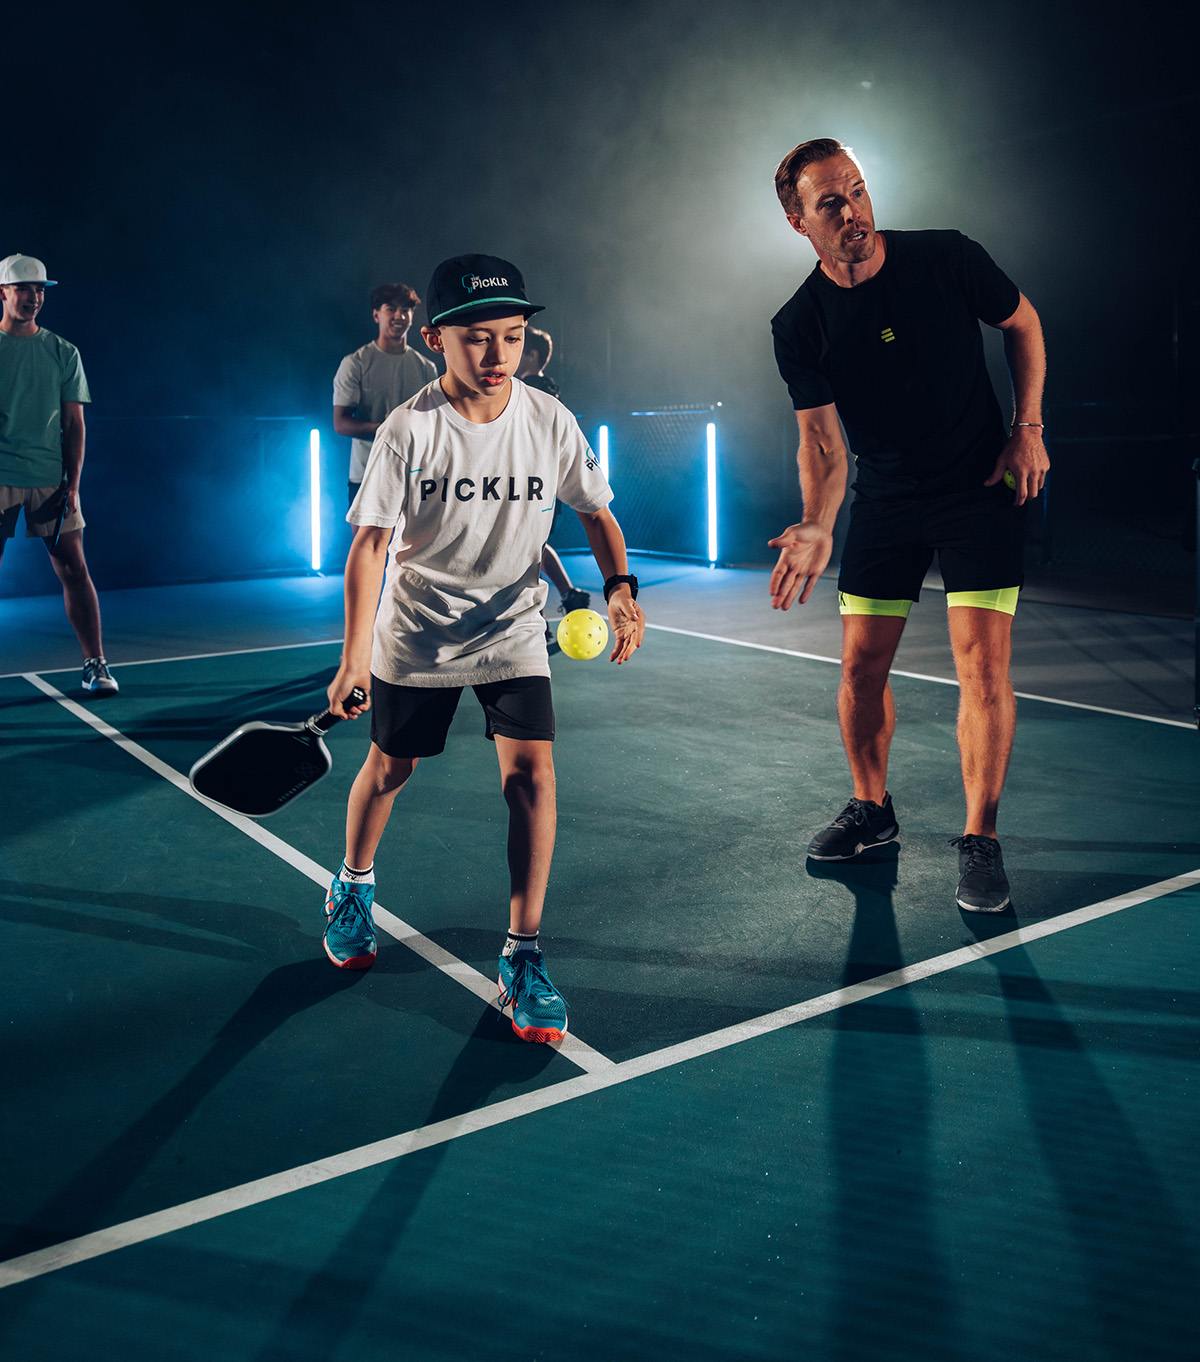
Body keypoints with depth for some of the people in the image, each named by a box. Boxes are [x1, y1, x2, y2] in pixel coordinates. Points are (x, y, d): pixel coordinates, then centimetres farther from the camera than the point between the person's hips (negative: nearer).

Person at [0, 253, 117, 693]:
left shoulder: (64, 353, 9)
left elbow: (74, 424, 8)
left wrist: (73, 482, -1)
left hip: (52, 479, 1)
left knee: (74, 569, -3)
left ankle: (95, 664, 3)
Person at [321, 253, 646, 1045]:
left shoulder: (550, 422, -10)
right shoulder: (409, 430, -16)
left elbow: (596, 513, 3)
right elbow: (371, 543, -16)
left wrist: (620, 585, -15)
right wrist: (355, 656, -22)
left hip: (513, 629, 1)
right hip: (416, 631, -1)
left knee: (531, 769, -14)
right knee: (389, 767, 12)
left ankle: (522, 955, -3)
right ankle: (353, 887, 44)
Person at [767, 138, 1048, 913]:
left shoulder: (949, 259, -10)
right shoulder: (799, 327, -9)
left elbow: (1023, 322, 7)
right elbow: (822, 440, -14)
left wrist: (1028, 426, -3)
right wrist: (818, 527, -32)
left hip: (984, 490, -2)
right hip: (885, 501, 2)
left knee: (982, 663, -11)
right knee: (862, 665, 3)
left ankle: (980, 840, 1)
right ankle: (872, 810, 26)